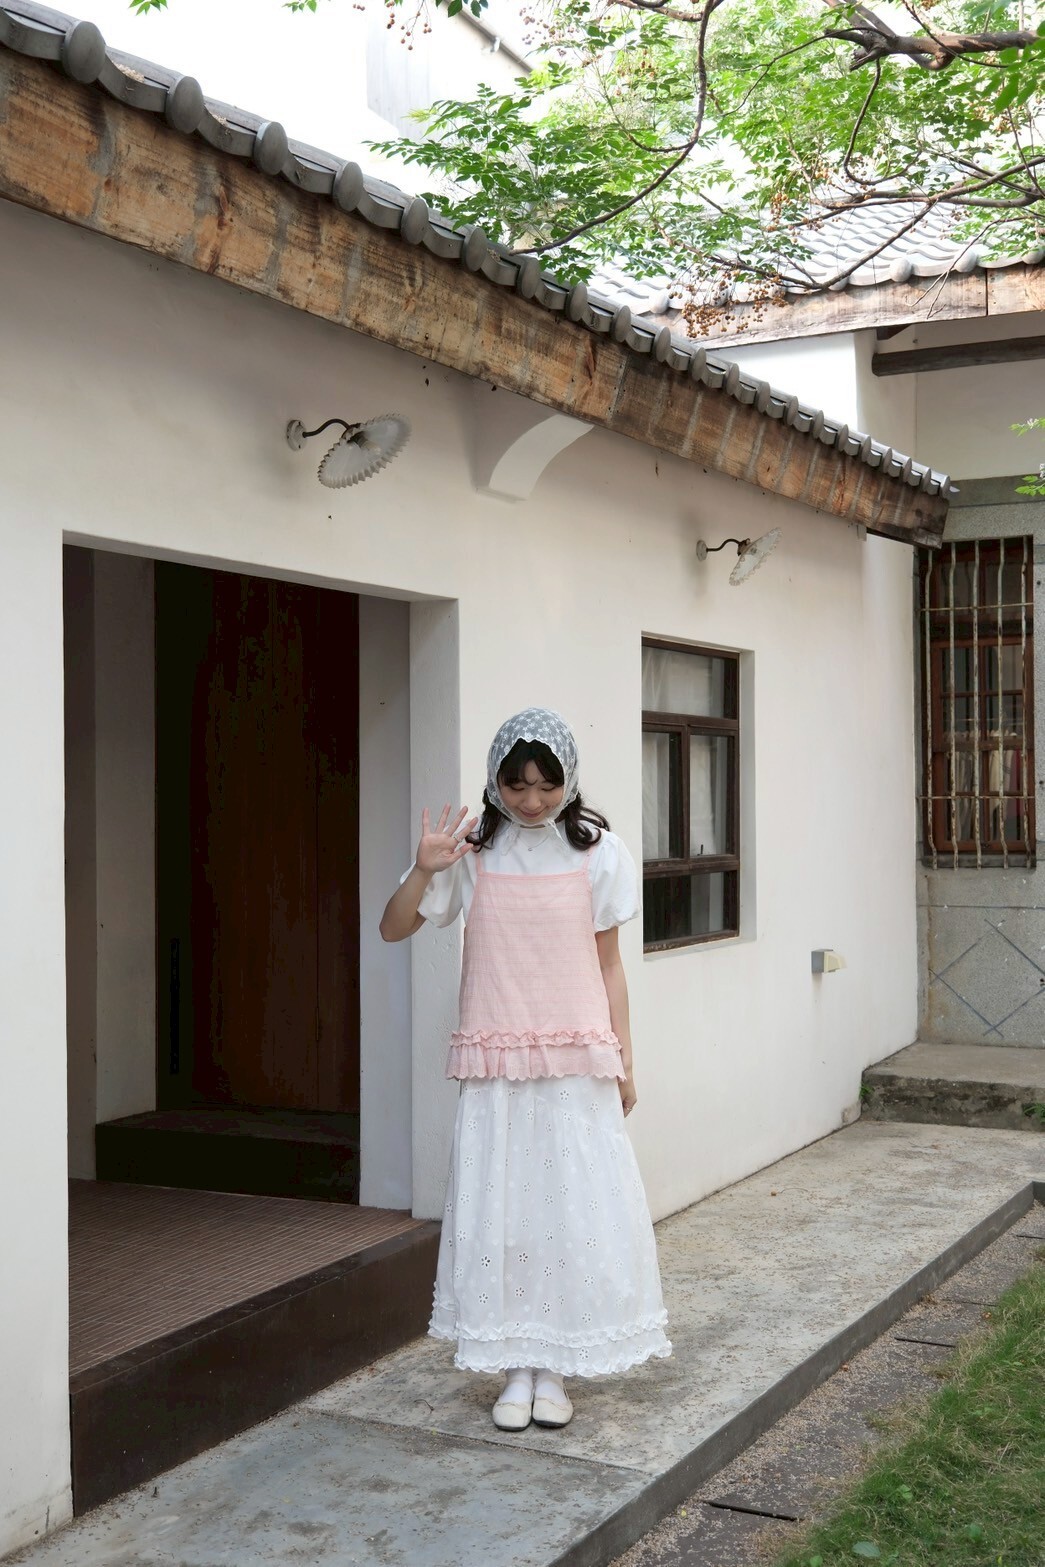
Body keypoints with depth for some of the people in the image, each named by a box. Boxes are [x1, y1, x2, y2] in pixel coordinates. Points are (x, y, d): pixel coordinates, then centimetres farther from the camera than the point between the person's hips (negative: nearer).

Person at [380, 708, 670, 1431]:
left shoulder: (597, 850, -1)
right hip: (496, 1062, 1)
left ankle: (555, 1369, 16)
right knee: (498, 1208, 4)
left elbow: (608, 964, 4)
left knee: (577, 1208, 1)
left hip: (577, 1059, -1)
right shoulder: (472, 848, 0)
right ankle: (516, 1367, 17)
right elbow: (394, 929, 4)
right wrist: (425, 870, -14)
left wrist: (624, 1060, 3)